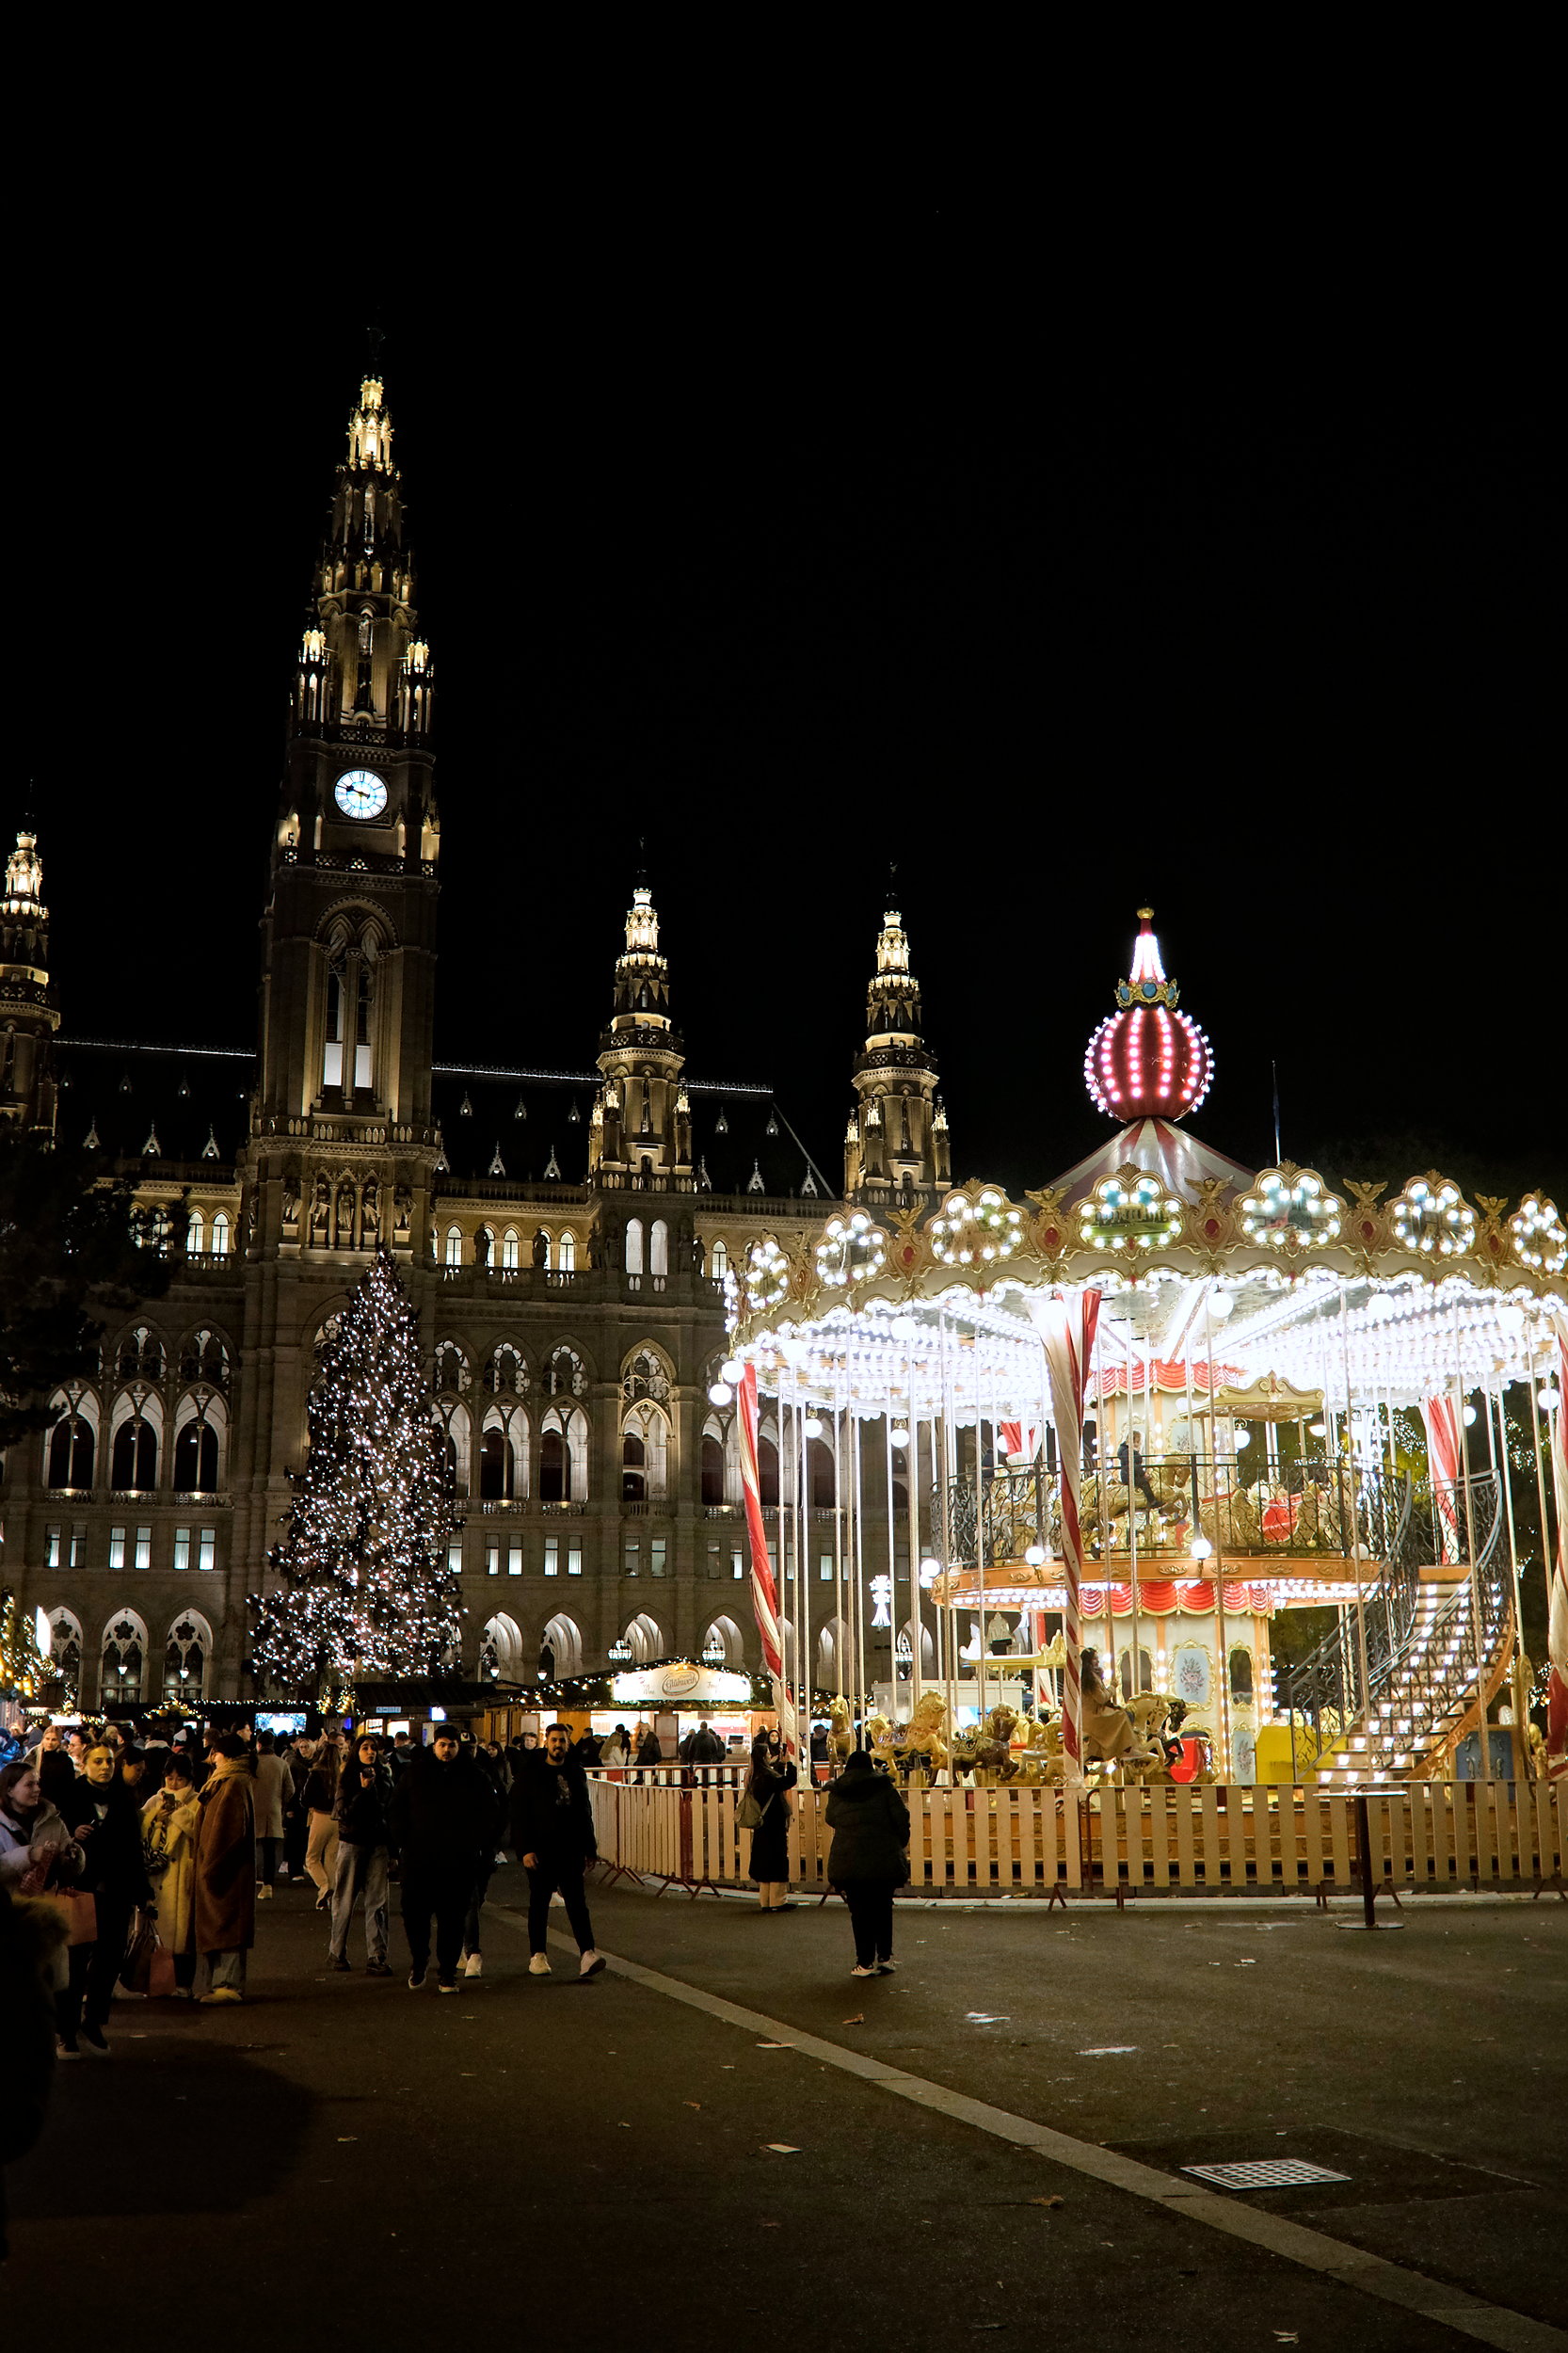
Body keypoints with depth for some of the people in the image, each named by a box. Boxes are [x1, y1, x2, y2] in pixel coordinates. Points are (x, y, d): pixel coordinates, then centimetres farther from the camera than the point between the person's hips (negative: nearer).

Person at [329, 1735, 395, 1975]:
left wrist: (393, 1851, 8)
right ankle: (337, 1953, 20)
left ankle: (376, 1958, -4)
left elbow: (391, 1814, 11)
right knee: (345, 1900, 4)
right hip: (352, 1843, -2)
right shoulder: (347, 1777, 1)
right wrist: (363, 1790, -19)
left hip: (379, 1844, 2)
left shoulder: (385, 1777, 9)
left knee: (377, 1903, -3)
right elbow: (343, 1811, -9)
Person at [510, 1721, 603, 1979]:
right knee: (539, 1903, 5)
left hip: (570, 1851, 3)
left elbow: (585, 1814, 17)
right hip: (541, 1850, -3)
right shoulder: (531, 1775, -2)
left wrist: (590, 1848, 13)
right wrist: (525, 1849, -14)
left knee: (577, 1901, -4)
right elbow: (520, 1815, -6)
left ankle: (587, 1954, -11)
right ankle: (537, 1955, 16)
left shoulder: (576, 1773, 11)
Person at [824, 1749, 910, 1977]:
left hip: (847, 1861, 0)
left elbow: (831, 1821, 16)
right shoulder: (884, 1787, 0)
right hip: (884, 1858, 0)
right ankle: (885, 1956, 13)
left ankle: (865, 1963, 3)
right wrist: (899, 1846, 11)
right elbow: (902, 1819, -2)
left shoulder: (836, 1793, 6)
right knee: (883, 1908, 13)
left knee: (860, 1911, 4)